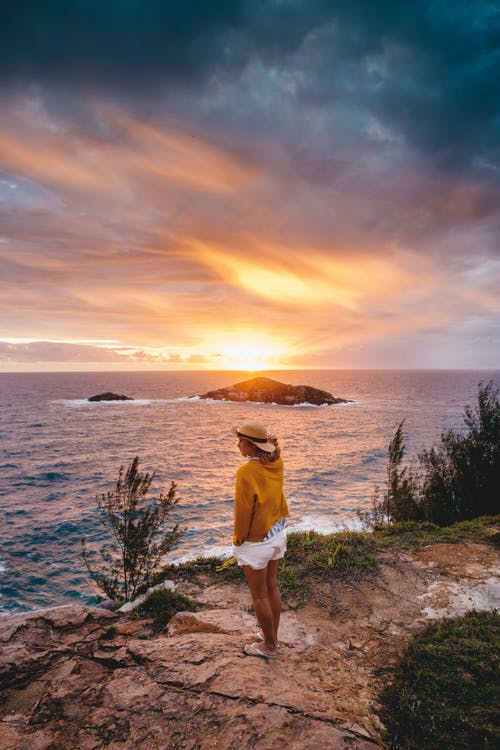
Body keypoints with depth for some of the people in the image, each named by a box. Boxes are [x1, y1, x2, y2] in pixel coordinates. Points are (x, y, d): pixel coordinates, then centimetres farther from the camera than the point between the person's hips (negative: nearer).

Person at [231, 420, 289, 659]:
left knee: (259, 595, 12)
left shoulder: (246, 472, -27)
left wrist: (238, 540, -7)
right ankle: (273, 636, 41)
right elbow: (275, 454, 19)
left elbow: (243, 510, -21)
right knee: (272, 587, 23)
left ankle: (269, 646, 30)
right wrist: (273, 446, -2)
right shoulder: (276, 465, -7)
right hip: (276, 533, 8)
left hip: (255, 541, -8)